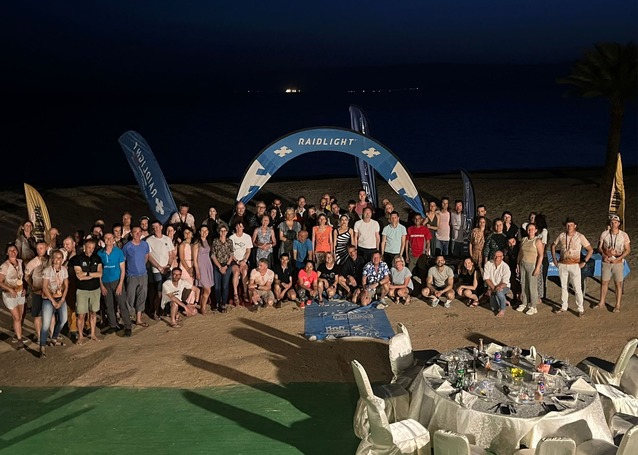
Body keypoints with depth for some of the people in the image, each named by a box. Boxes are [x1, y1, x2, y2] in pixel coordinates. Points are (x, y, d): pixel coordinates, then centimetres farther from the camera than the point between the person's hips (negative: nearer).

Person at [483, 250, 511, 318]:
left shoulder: (505, 267, -20)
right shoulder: (488, 264, -10)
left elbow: (504, 283, -21)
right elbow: (486, 278, -8)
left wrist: (495, 289, -32)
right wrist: (492, 287, -20)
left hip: (503, 287, -3)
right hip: (492, 287, 3)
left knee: (499, 292, -38)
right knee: (494, 308, -10)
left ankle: (502, 310, -14)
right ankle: (504, 301, 24)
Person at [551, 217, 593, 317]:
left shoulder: (580, 237, -9)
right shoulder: (561, 235, 0)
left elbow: (590, 250, -5)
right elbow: (553, 246, 15)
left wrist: (584, 262, -10)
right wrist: (554, 259, 8)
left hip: (574, 265, -4)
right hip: (562, 265, 4)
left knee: (577, 288, -4)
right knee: (564, 287, 13)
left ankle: (581, 309, 5)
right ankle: (563, 307, 24)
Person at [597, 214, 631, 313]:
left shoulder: (624, 235, -9)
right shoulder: (604, 234, -5)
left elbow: (628, 250, -4)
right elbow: (599, 247, 2)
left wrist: (619, 258, -18)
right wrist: (604, 255, -17)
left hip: (618, 263, -2)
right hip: (606, 262, 2)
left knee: (618, 284, 3)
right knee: (604, 282, 11)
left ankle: (618, 305, 12)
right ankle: (601, 303, 24)